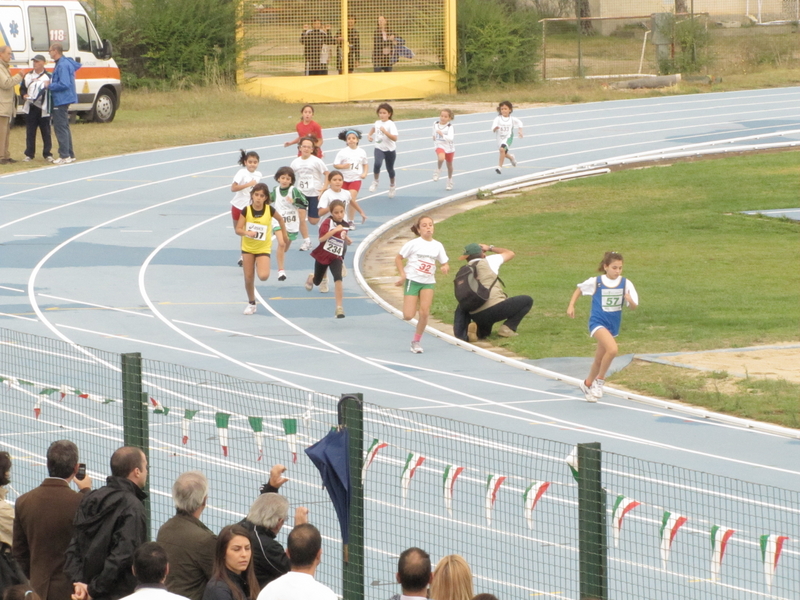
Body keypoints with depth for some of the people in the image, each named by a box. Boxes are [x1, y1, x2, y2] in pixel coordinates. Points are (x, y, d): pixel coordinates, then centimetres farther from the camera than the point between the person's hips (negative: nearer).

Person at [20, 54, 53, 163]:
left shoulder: (48, 77, 0)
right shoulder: (28, 76, 12)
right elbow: (22, 88, 16)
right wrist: (24, 95, -3)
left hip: (43, 109, -3)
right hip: (30, 108, 3)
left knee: (46, 133, 1)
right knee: (30, 133, 5)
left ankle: (47, 154, 8)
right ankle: (29, 154, 11)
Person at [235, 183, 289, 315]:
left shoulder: (269, 210, -13)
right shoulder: (246, 210, -12)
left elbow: (280, 220, 6)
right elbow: (238, 229, -12)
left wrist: (285, 236, 12)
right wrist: (247, 232, -33)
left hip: (263, 248, -1)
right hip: (248, 247, 1)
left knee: (263, 276, -20)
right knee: (248, 278, 3)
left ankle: (262, 268, 17)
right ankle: (251, 303, 23)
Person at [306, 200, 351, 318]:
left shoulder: (345, 225, 0)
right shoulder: (328, 222, -17)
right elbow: (321, 238, -30)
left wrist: (347, 239, 1)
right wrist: (335, 230, -37)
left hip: (336, 257, 2)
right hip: (323, 255, -2)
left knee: (338, 278, -25)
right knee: (317, 281, 18)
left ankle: (339, 307, -24)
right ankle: (311, 278, 60)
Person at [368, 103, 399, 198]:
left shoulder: (391, 124, -16)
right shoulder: (377, 123, 0)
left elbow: (394, 138, -27)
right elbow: (373, 128, 26)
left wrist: (385, 132, -35)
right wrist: (369, 135, 8)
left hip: (390, 150, -2)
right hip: (379, 148, 2)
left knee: (390, 168, 14)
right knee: (377, 164, -27)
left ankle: (392, 186, 39)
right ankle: (375, 182, -7)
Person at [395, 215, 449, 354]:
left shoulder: (437, 246, 3)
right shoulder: (413, 244, -7)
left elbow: (445, 264, 9)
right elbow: (398, 258, -1)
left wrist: (445, 267, -15)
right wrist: (403, 275, -11)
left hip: (428, 282, 3)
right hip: (412, 280, -3)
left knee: (424, 313, -12)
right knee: (408, 316, -10)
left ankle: (416, 341, 6)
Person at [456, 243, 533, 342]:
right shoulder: (489, 261, 6)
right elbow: (510, 254, 23)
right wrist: (490, 248, 34)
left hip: (477, 317, 5)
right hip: (496, 309, -5)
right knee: (527, 300, 12)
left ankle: (480, 331, 0)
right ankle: (508, 328, -4)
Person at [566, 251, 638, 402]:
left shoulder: (625, 284, -6)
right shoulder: (596, 282, -10)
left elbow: (634, 307, -7)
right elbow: (579, 289, 9)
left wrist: (630, 300, -29)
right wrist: (571, 306, 2)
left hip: (613, 325, 4)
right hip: (598, 322, -4)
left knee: (600, 358, 17)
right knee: (613, 349, -27)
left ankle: (588, 384, 42)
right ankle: (599, 380, -9)